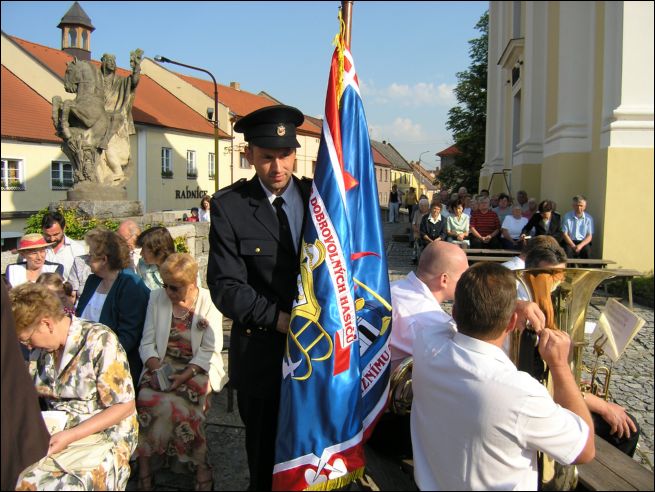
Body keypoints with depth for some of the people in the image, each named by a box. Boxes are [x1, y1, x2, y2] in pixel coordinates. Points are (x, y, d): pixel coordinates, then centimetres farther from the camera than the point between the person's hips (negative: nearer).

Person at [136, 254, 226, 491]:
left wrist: (186, 374, -21)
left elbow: (210, 350, -7)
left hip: (199, 367, -3)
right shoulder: (157, 297, 5)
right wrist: (155, 366, -15)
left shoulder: (208, 301, -5)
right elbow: (147, 343, 5)